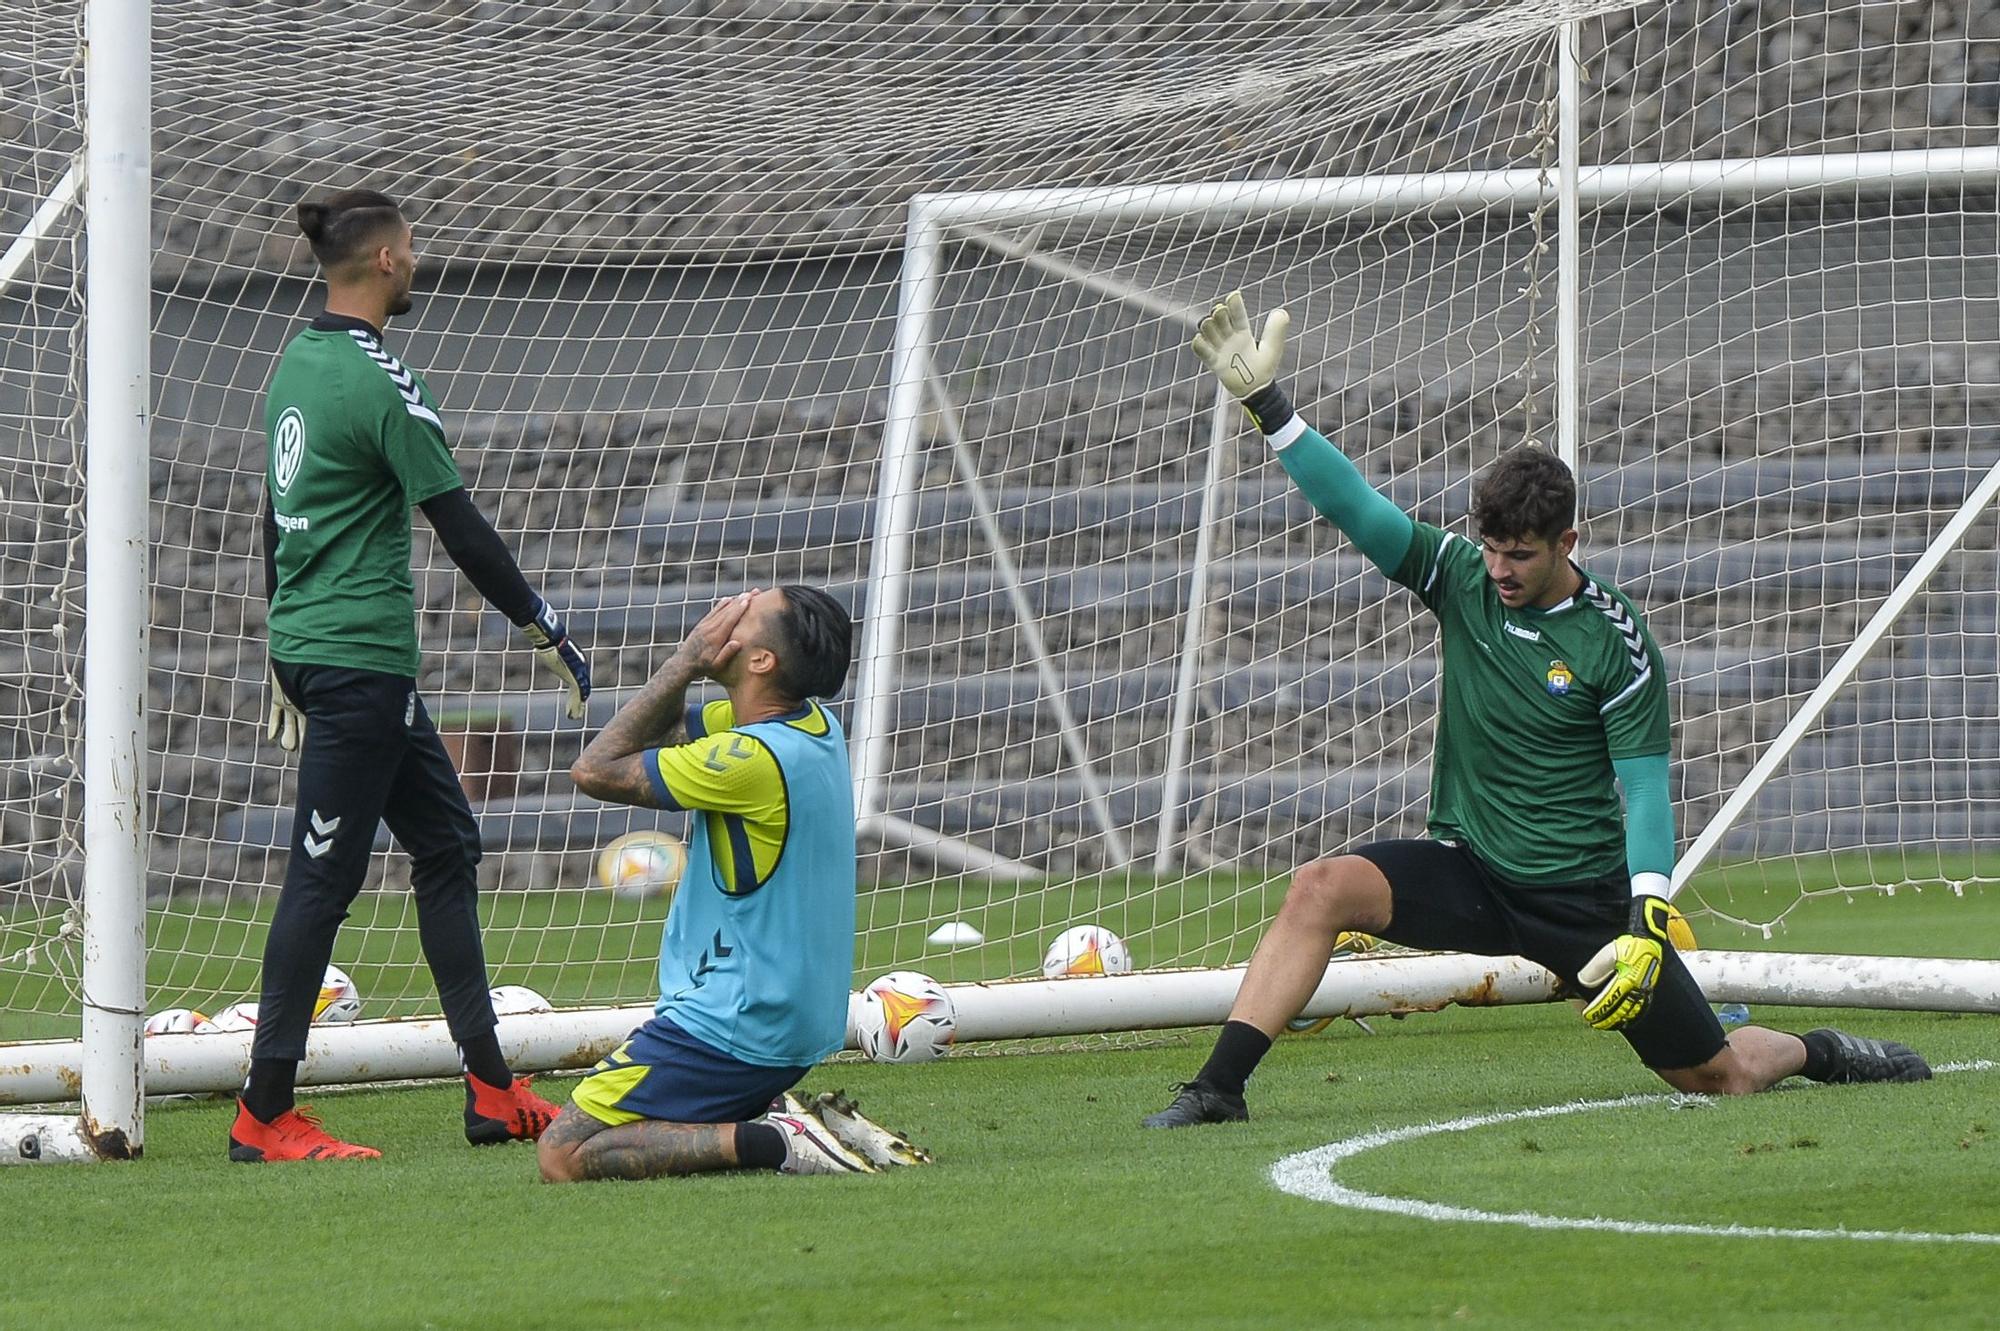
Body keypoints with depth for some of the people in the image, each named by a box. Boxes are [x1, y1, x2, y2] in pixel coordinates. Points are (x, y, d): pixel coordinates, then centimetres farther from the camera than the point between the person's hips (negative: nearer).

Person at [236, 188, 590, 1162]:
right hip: (361, 657, -10)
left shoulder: (295, 364, 12)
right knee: (324, 874, -7)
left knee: (446, 842, 13)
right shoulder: (380, 383, -16)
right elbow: (460, 528, -14)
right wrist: (544, 632, -5)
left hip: (308, 644, 10)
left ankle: (491, 1091, 15)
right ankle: (265, 1113, -5)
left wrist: (286, 659, 26)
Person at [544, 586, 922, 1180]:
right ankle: (774, 1116, 7)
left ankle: (772, 1140, -15)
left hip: (735, 1031, -10)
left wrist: (687, 660, -11)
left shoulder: (751, 759, -23)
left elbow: (595, 770, -13)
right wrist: (689, 661, -2)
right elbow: (660, 729, 17)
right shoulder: (812, 726, 5)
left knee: (563, 1155, -9)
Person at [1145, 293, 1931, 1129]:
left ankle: (1821, 1053, 34)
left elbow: (1645, 790, -12)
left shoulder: (1614, 639, -12)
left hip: (1585, 894, -3)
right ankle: (1217, 1090, -26)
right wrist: (1266, 405, -25)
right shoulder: (1460, 578, -3)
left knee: (1721, 1077, 0)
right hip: (1467, 872, 3)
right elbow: (1351, 506, -13)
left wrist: (1647, 924, -23)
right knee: (1322, 889, -26)